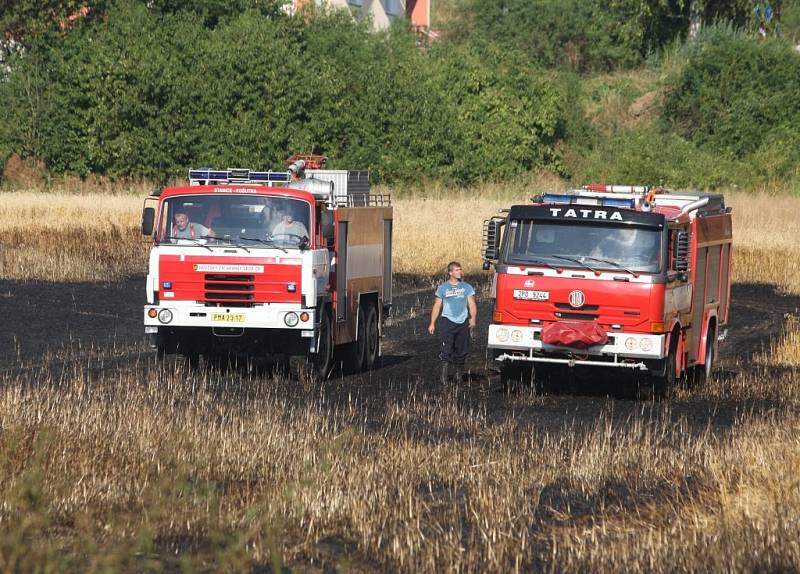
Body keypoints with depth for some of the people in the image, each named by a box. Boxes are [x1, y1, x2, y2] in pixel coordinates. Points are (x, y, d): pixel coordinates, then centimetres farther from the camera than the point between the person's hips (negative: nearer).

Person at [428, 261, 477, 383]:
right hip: (448, 321, -2)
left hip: (463, 322, 2)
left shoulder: (466, 287, 11)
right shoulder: (443, 288, 8)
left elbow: (472, 305, 8)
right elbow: (436, 307, 11)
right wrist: (432, 324, 6)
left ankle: (458, 372, 18)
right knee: (446, 349, -13)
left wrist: (473, 318, -10)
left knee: (461, 349, 4)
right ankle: (444, 372, -15)